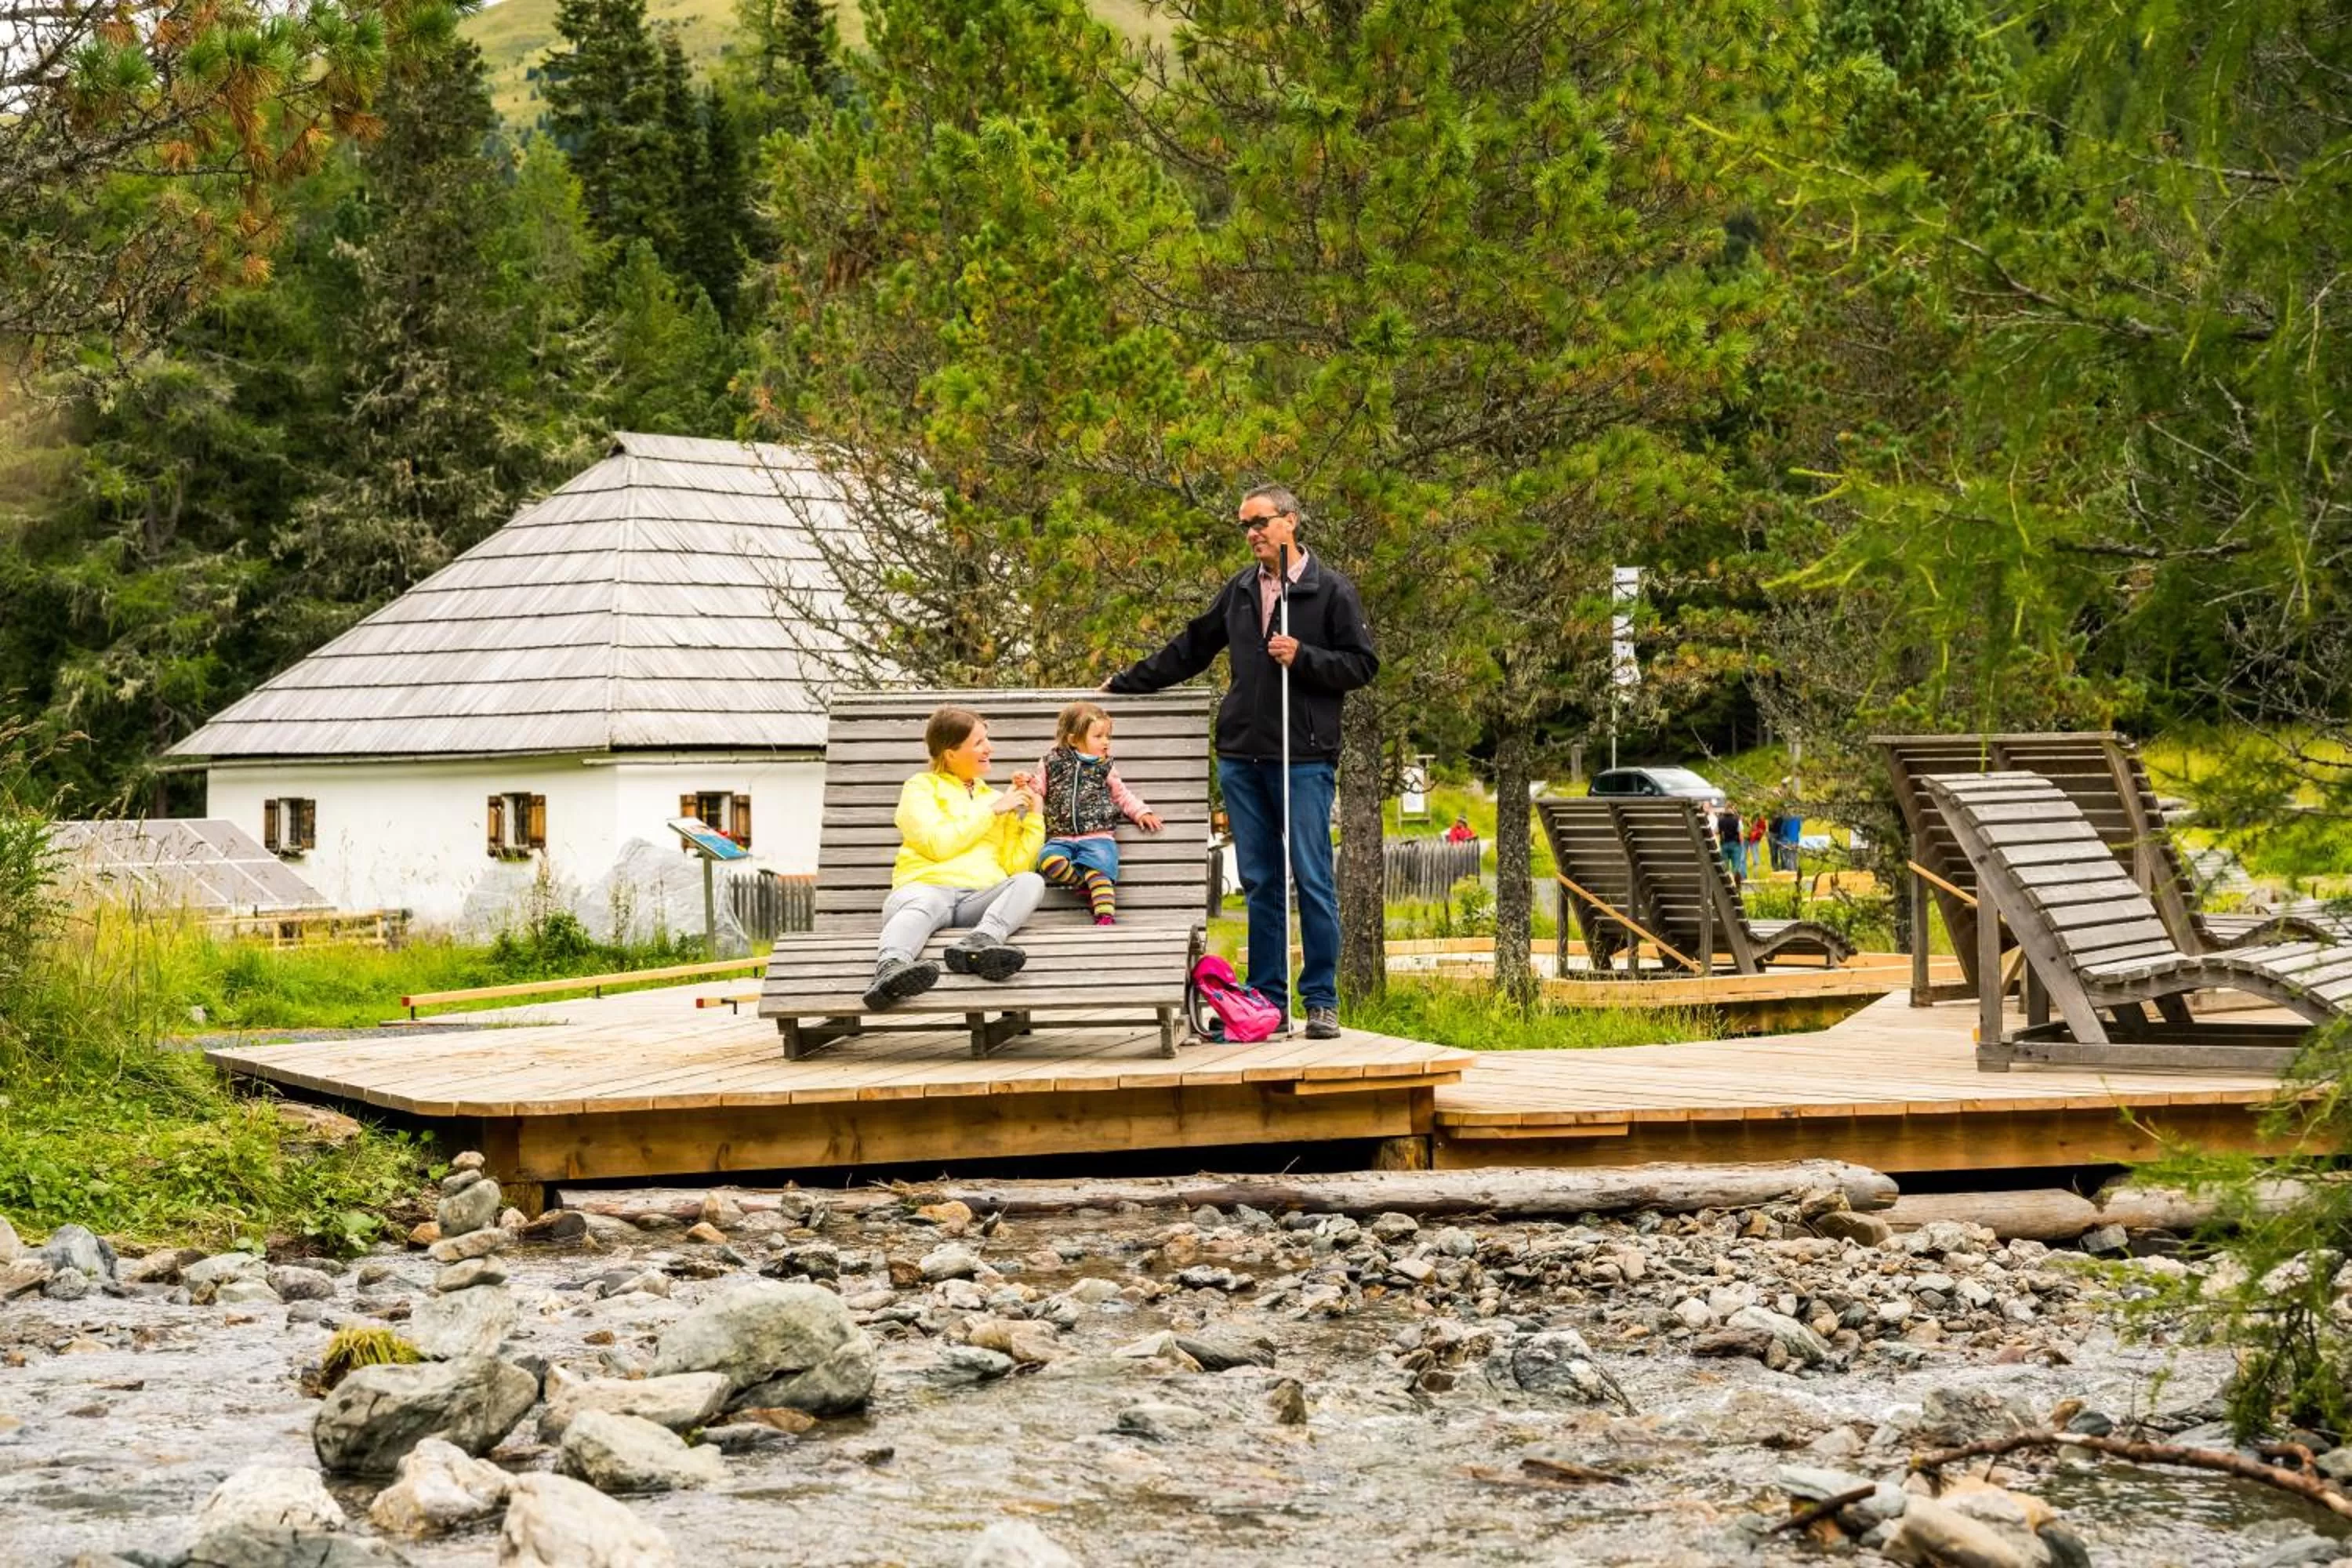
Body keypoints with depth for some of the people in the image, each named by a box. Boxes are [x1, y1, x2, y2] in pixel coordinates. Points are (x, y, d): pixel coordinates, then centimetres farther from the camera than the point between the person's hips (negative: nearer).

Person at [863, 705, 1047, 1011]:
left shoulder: (994, 798, 33)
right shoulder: (921, 788, 19)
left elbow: (1016, 865, 22)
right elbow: (939, 845, 0)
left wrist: (1034, 815, 17)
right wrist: (992, 811, 5)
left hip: (981, 895, 4)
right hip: (927, 886, -4)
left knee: (1030, 881, -28)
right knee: (921, 906, -40)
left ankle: (979, 941, -56)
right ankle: (891, 966, -72)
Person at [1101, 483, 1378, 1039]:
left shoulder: (1331, 591, -1)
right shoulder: (1239, 590, 14)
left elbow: (1363, 664, -2)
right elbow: (1190, 650, 25)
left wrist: (1302, 658, -15)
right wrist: (1126, 682, 27)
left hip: (1305, 758, -5)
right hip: (1241, 758, 5)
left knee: (1312, 879, -3)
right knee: (1259, 882, 7)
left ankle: (1322, 1002, 3)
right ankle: (1267, 998, 13)